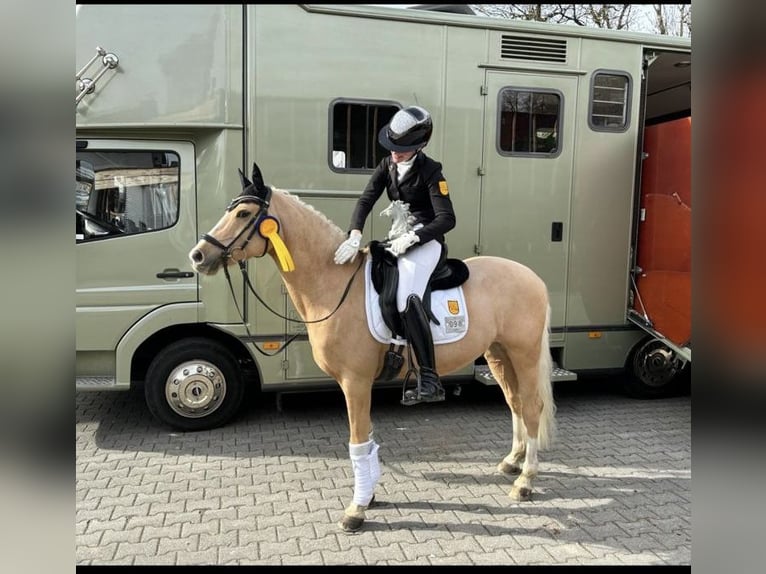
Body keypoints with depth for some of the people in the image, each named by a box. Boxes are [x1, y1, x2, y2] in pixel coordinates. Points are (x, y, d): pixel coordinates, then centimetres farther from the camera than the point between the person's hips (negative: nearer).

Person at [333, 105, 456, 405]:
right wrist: (354, 236, -21)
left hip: (426, 240, -9)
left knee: (407, 296, -31)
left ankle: (430, 381, -31)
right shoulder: (387, 165, 7)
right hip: (400, 239, 9)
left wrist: (411, 238, -26)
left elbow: (446, 219, -16)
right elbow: (365, 200, -4)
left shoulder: (430, 171, -11)